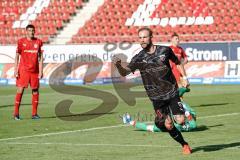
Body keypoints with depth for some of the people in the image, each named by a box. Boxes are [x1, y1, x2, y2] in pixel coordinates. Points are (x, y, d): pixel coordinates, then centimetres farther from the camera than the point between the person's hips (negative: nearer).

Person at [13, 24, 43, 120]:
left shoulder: (38, 42, 6)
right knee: (20, 90, -6)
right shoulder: (21, 42, 0)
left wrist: (40, 71, 2)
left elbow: (40, 57, 8)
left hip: (34, 71, 3)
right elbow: (17, 56, 2)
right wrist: (15, 70, -6)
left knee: (35, 91, 4)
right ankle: (16, 113, -1)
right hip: (23, 70, -3)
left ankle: (34, 113, 11)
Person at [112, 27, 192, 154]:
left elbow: (177, 62, 14)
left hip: (172, 93, 0)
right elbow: (125, 72, -13)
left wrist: (184, 78, 5)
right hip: (156, 97, 0)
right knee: (168, 125, -5)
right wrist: (118, 65, -34)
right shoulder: (138, 58, -5)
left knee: (180, 121, -12)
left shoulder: (164, 50, -3)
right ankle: (184, 145, 17)